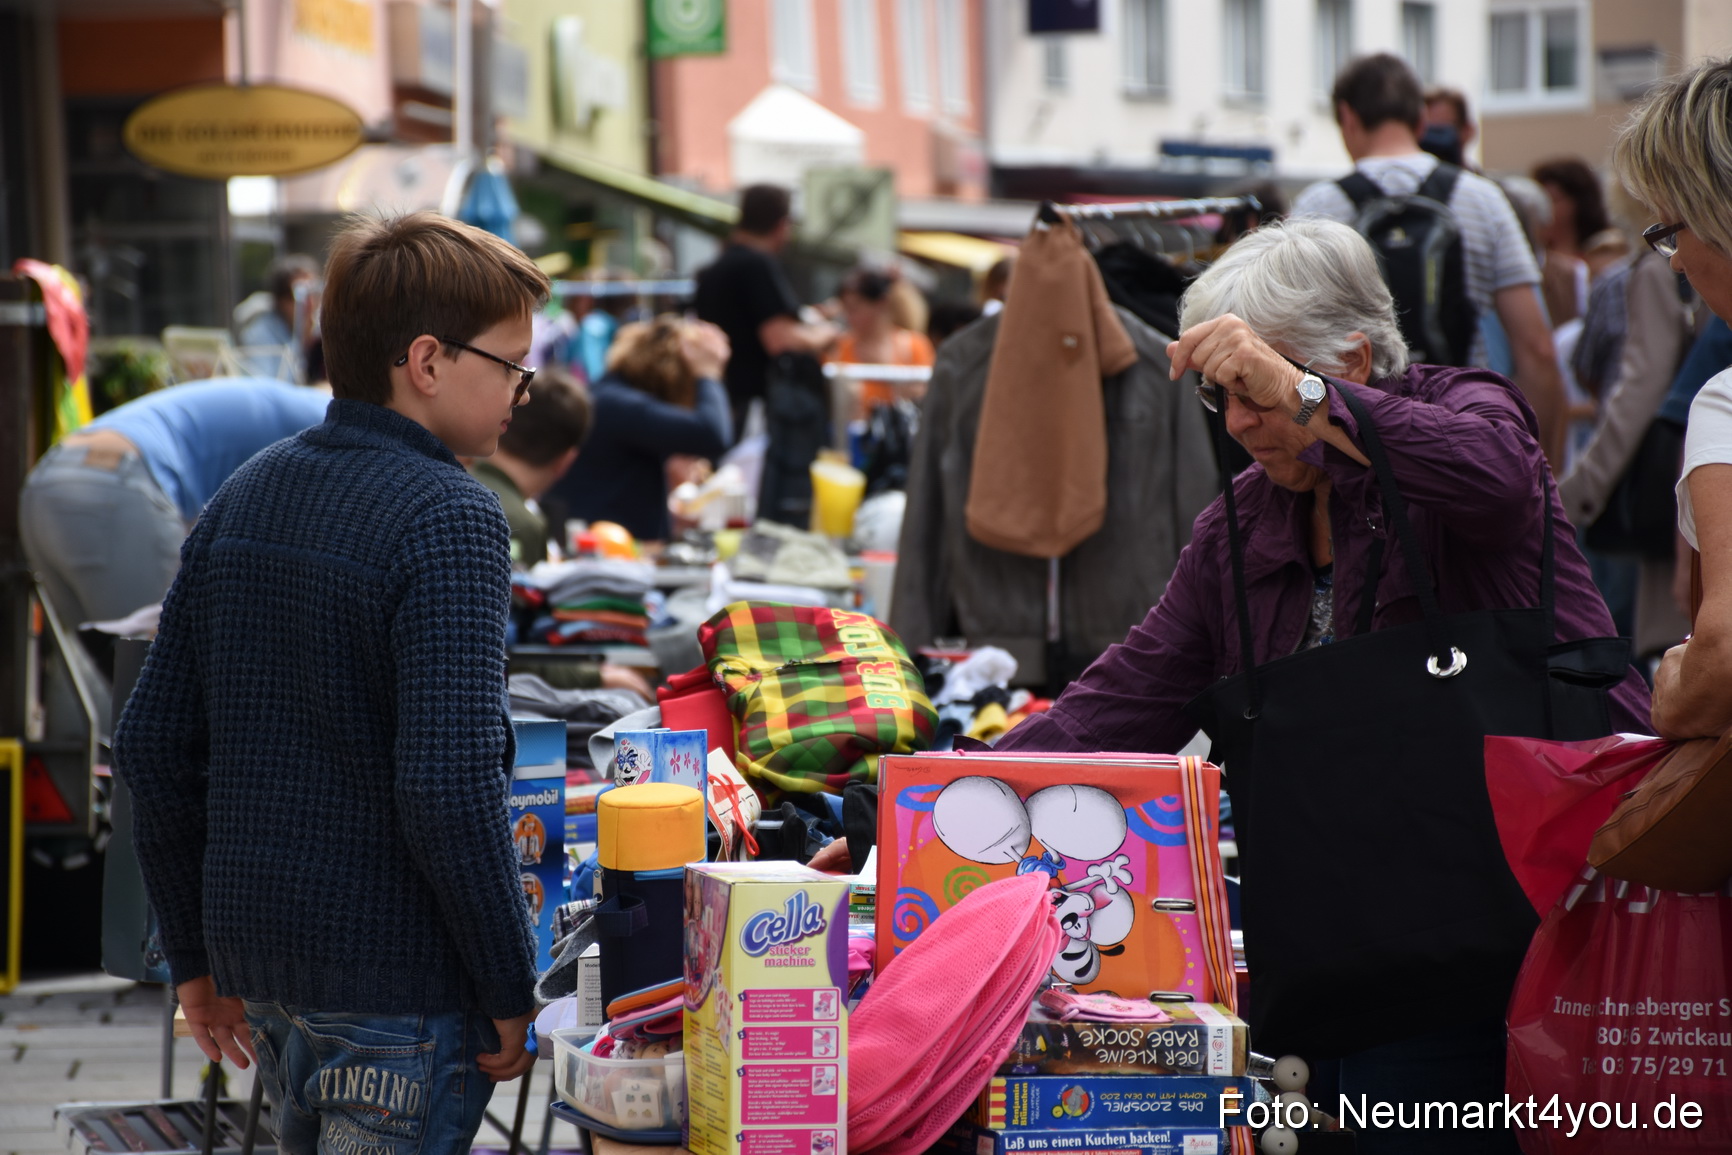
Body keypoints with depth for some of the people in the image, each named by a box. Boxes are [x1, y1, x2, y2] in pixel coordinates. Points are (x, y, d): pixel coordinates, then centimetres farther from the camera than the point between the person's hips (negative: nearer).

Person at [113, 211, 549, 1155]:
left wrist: (196, 954, 17)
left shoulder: (244, 499, 8)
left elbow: (151, 747, 10)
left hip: (256, 959, 8)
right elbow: (450, 786, -23)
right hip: (399, 984, -8)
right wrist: (512, 993, -13)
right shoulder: (449, 518, -15)